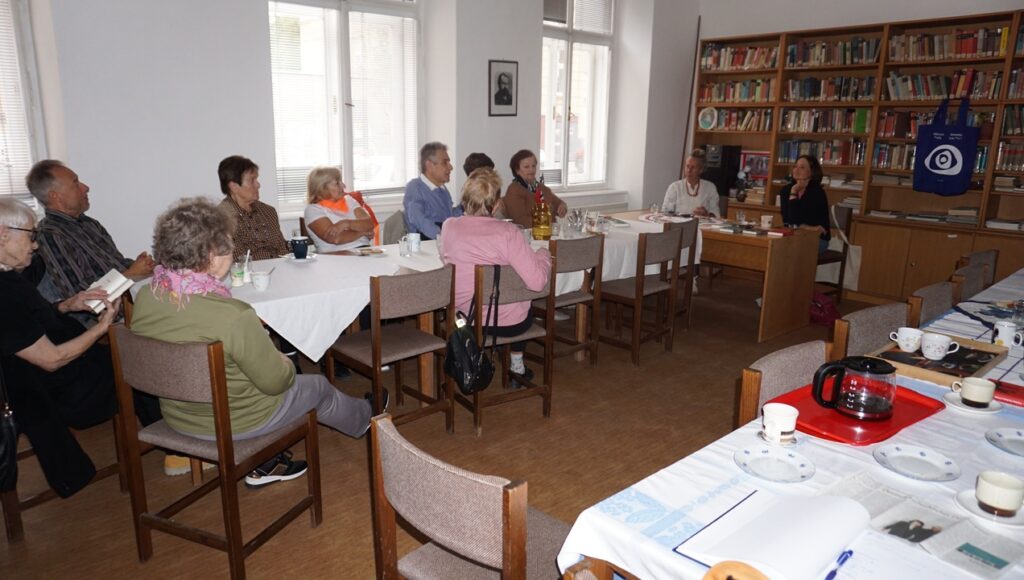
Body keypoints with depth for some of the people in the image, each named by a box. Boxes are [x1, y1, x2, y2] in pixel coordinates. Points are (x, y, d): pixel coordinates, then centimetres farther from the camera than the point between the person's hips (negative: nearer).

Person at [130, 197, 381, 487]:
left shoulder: (144, 299, -14)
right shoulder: (233, 316, -35)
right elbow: (276, 381, -23)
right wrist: (285, 362, -1)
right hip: (235, 423, -6)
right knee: (317, 386, 19)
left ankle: (263, 465, 37)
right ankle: (363, 419, 49)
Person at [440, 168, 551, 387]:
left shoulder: (449, 227, -10)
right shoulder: (507, 232, -23)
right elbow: (537, 281, -24)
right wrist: (543, 254, -6)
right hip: (507, 323, -3)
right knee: (523, 304, 32)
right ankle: (517, 366, 41)